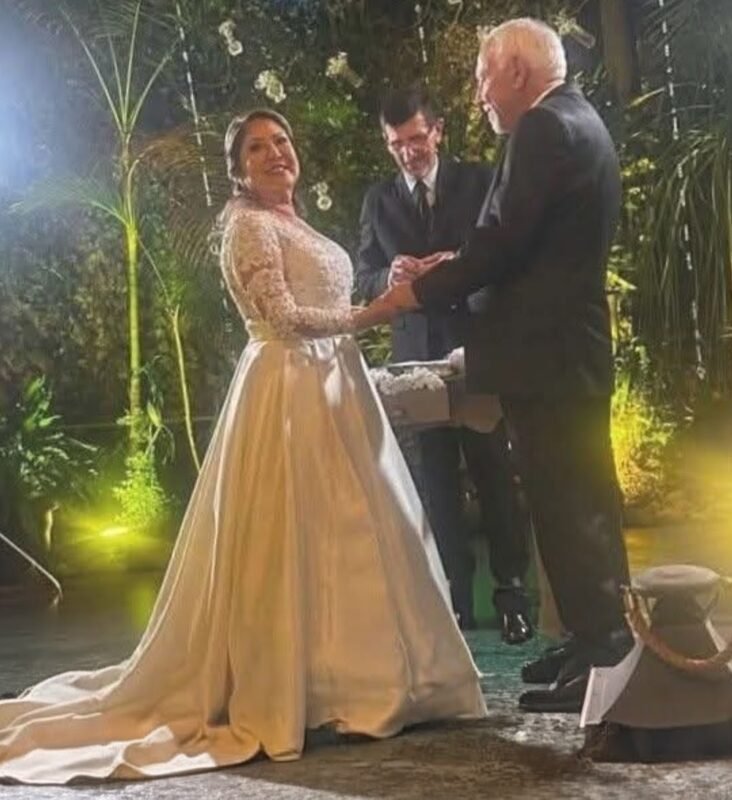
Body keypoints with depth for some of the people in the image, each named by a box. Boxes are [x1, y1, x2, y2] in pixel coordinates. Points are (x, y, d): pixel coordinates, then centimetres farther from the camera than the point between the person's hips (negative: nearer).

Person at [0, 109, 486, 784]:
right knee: (294, 542, -8)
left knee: (342, 539, 9)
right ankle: (285, 689, -1)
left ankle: (337, 676, 17)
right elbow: (282, 317, -17)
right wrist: (370, 314, -15)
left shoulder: (295, 226, 22)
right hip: (290, 394, -9)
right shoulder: (251, 224, -7)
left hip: (330, 389, 10)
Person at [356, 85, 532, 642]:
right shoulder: (378, 200, 10)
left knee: (494, 470, 0)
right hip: (417, 352, 2)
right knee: (438, 476, 6)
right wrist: (390, 277, -15)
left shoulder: (480, 181, 3)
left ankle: (511, 588, 10)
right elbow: (364, 278, 7)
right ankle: (458, 593, 12)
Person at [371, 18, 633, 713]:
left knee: (565, 506, -6)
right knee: (583, 498, 16)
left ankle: (597, 663, -1)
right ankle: (602, 640, 26)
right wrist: (444, 273, 14)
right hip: (575, 344, 11)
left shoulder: (543, 130, -15)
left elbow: (500, 245, -20)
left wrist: (412, 294, -10)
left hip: (544, 352, -11)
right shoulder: (580, 123, 17)